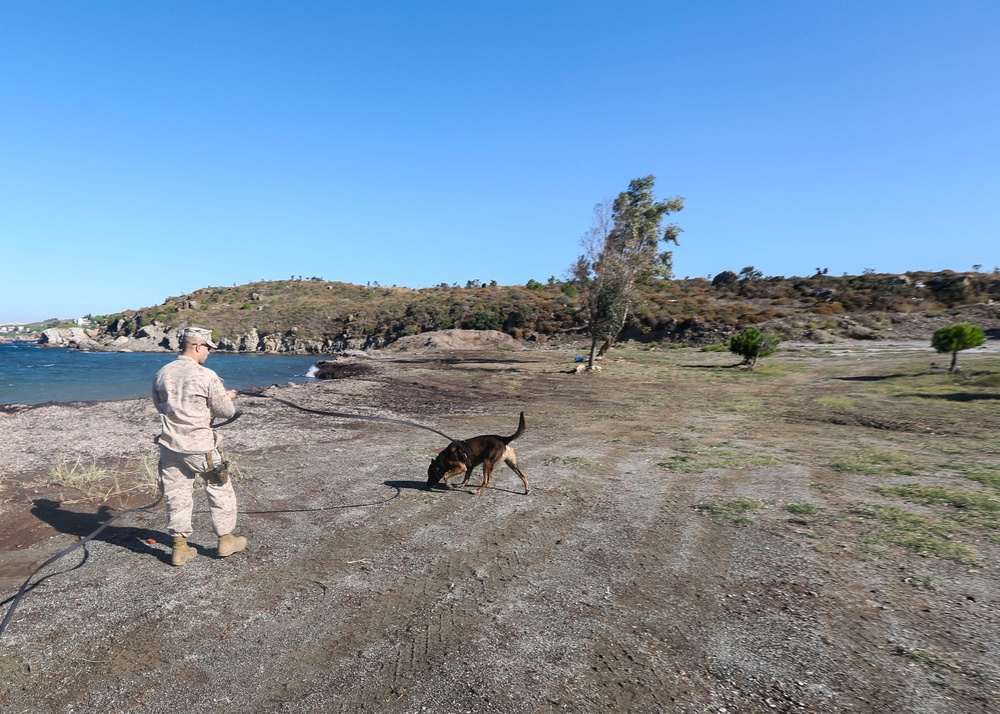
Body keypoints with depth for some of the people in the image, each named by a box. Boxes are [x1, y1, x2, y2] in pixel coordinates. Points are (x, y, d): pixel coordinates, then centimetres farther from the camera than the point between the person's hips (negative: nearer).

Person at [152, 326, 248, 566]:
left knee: (176, 495, 12)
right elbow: (226, 411, -9)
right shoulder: (207, 376, -14)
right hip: (200, 446, -5)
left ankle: (180, 548, 19)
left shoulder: (162, 374, 3)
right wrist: (228, 397, 11)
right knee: (220, 490, 12)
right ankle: (226, 540, 21)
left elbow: (160, 405, 18)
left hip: (170, 445, 5)